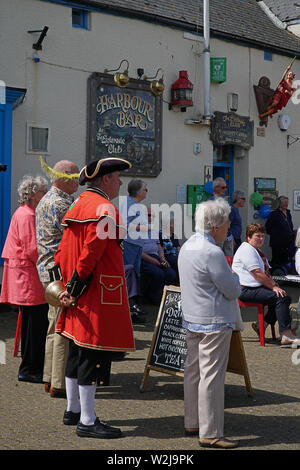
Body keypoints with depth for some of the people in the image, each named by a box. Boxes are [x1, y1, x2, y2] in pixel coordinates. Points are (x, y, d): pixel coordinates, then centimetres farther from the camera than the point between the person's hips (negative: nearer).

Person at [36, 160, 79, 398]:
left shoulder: (46, 200, 18)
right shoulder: (59, 203, -16)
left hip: (49, 269, 11)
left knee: (55, 325, 15)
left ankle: (50, 379, 22)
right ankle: (59, 384, -4)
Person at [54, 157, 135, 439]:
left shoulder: (77, 206, 14)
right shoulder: (105, 210, -16)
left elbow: (63, 250, 15)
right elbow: (90, 255, -21)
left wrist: (69, 287, 14)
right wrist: (75, 291, -14)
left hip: (80, 296, 10)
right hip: (100, 295, -10)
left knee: (77, 351, 17)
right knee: (93, 355, -5)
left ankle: (73, 411, 28)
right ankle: (87, 421, 0)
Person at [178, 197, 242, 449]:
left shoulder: (187, 246, 8)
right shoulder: (212, 253, -21)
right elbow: (233, 291, -15)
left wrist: (227, 277, 13)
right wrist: (234, 277, 4)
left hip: (192, 319, 10)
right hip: (214, 322, -9)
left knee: (193, 371, 16)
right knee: (212, 376, -4)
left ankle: (192, 423, 27)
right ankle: (210, 433, 1)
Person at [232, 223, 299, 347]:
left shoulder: (257, 251, 23)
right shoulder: (247, 250, -11)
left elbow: (266, 273, 25)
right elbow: (257, 273, -18)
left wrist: (275, 285, 7)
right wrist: (274, 286, -15)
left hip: (257, 288, 11)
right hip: (246, 290, -11)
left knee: (286, 298, -2)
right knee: (279, 298, -23)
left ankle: (262, 326, -2)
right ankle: (286, 336, -26)